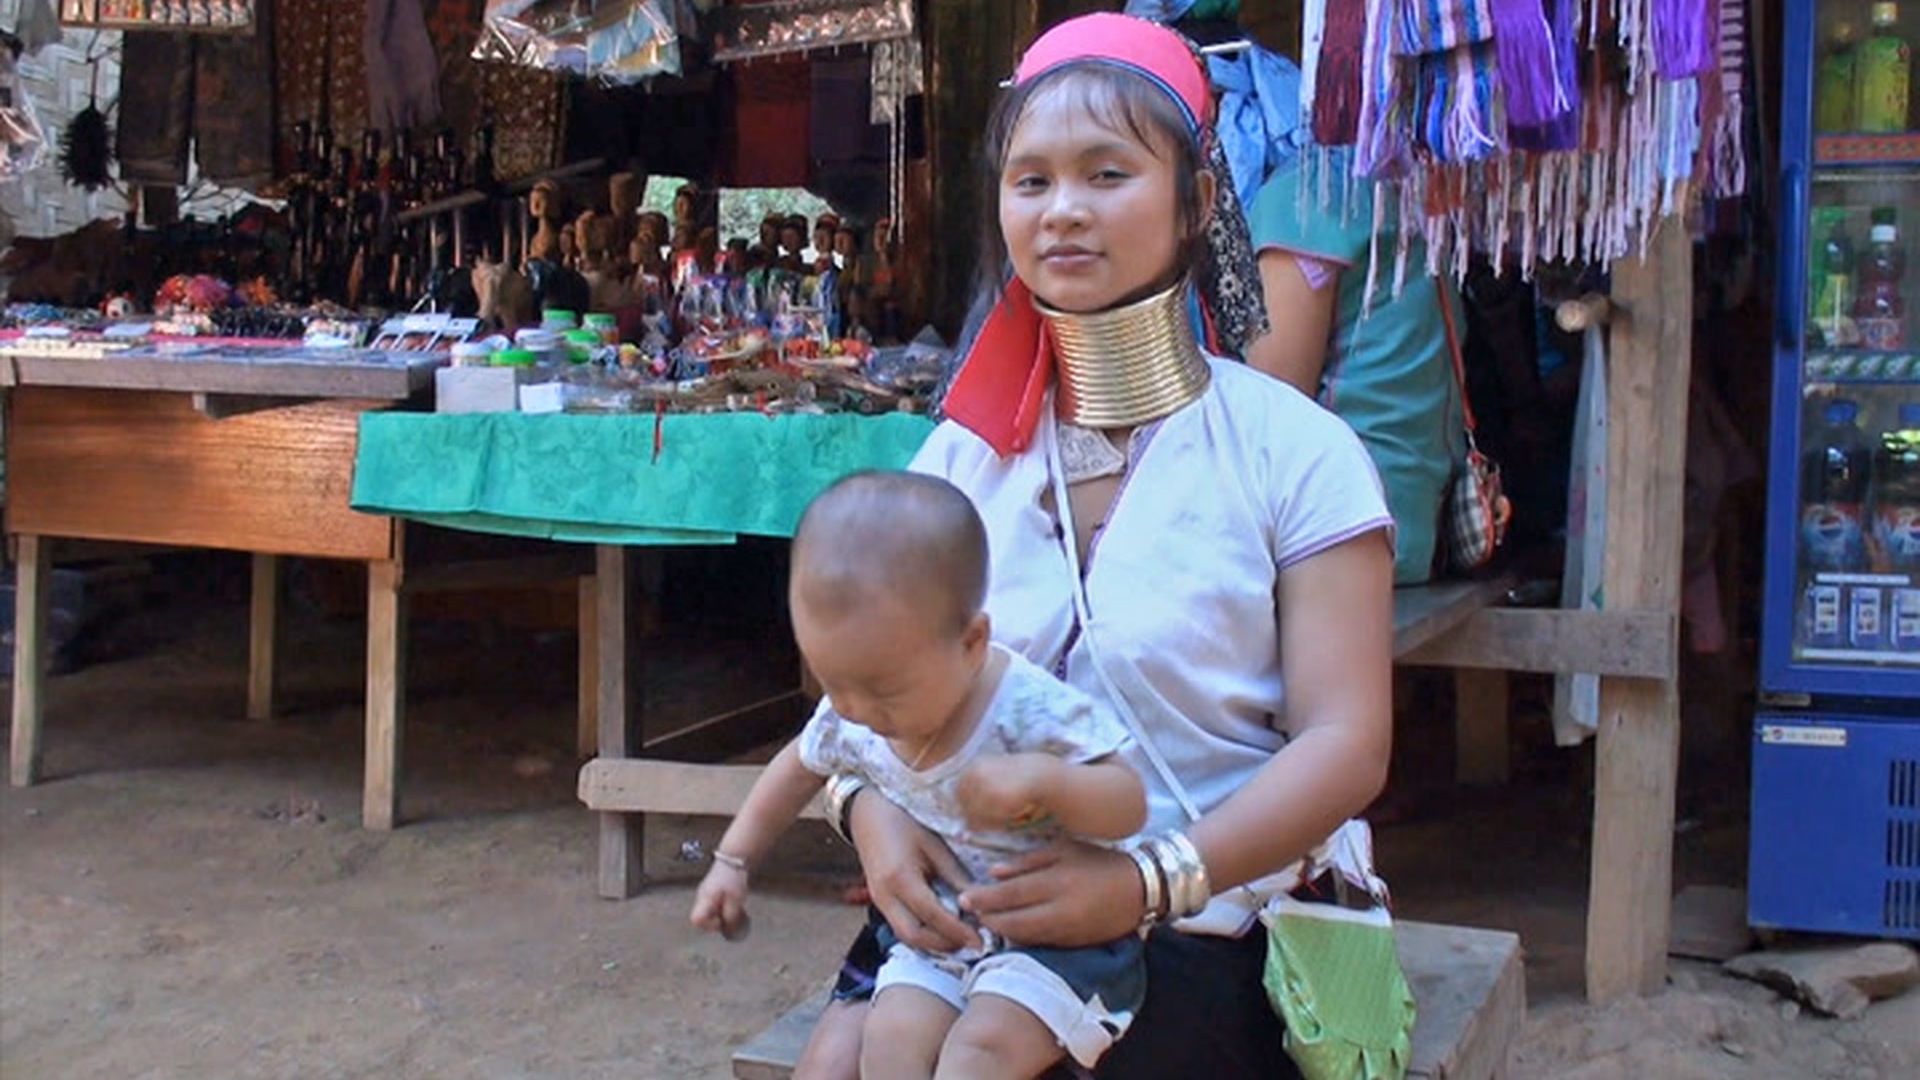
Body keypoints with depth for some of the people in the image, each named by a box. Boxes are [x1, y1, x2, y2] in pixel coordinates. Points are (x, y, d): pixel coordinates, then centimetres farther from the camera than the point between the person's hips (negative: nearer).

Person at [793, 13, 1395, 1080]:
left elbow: (1346, 743, -10)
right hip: (972, 907, 4)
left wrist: (1149, 881, -24)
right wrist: (871, 811, -14)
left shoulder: (1292, 452, -6)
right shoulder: (963, 454, 7)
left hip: (1213, 928, -3)